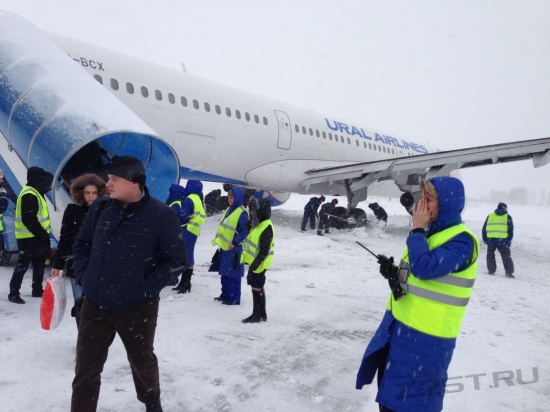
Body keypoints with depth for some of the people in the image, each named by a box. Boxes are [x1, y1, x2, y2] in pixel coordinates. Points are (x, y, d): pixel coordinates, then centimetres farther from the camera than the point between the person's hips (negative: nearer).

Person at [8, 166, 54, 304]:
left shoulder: (35, 193, 15)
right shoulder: (29, 195, -19)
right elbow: (29, 220, -25)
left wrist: (43, 234, 13)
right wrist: (42, 234, -20)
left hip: (34, 237, 11)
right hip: (29, 238, -11)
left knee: (39, 263, 16)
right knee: (23, 264, -4)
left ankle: (37, 289, 25)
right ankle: (13, 293, 5)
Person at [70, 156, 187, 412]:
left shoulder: (161, 215, -15)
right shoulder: (100, 207, -1)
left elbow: (178, 259, -10)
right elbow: (81, 244, 12)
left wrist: (148, 288, -15)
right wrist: (84, 277, 1)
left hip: (138, 307, -2)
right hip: (95, 304, 3)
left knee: (142, 361, 20)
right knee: (86, 368, 10)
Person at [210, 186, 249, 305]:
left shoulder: (242, 213, -14)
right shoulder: (229, 210, 15)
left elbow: (245, 231, -19)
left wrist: (234, 242, -22)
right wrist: (219, 241, 17)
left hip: (233, 248, -9)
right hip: (224, 247, 9)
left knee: (232, 274, -4)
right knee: (225, 273, 16)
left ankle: (234, 298, 3)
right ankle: (225, 295, 27)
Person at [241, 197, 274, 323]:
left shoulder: (266, 227, -20)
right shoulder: (258, 224, 11)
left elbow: (264, 250, -23)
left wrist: (256, 263, -24)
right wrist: (247, 258, 17)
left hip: (259, 264, -10)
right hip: (254, 262, 10)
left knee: (256, 288, -2)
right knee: (258, 288, 14)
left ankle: (257, 315, 8)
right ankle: (261, 314, 24)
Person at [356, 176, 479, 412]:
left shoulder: (461, 240, -17)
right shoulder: (432, 232, 11)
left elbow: (425, 268, -29)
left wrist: (417, 229, -19)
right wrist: (393, 272, -2)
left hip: (426, 336, -9)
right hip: (400, 324, 9)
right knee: (390, 393, 21)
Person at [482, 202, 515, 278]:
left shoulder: (490, 216, 12)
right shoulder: (507, 217, 7)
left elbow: (484, 229, 10)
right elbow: (511, 230, 3)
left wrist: (485, 239, 16)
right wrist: (509, 240, 10)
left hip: (490, 239, 2)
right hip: (502, 240, -1)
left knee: (490, 255, 15)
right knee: (506, 256, 5)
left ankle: (491, 270, 13)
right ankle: (509, 272, 0)